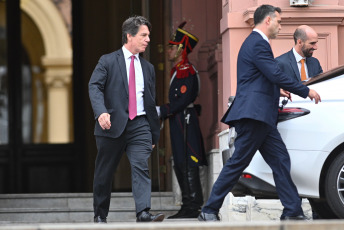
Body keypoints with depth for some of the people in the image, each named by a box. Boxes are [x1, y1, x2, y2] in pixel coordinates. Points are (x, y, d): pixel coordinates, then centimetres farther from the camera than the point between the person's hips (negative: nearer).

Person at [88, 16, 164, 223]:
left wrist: (155, 136, 19)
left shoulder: (148, 68, 16)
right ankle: (100, 216, 22)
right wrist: (101, 112, -29)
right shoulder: (108, 62, 3)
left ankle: (144, 213, -27)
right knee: (104, 173, 7)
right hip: (112, 126, -2)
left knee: (141, 167, -16)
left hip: (140, 125, 2)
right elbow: (95, 87, -10)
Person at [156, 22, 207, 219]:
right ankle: (189, 207, 14)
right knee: (181, 165, 10)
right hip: (179, 123, 11)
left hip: (185, 121, -11)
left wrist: (160, 111, -18)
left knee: (188, 165, -10)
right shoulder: (179, 70, 19)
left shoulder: (186, 71, -13)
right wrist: (161, 112, 18)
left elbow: (183, 101, -20)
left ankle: (194, 207, -10)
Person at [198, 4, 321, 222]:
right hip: (254, 114, -11)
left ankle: (293, 212, 3)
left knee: (281, 161, 5)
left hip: (260, 118, 11)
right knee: (238, 163, -7)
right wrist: (306, 91, -10)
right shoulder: (258, 44, -12)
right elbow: (276, 75, -18)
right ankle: (210, 210, -2)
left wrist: (277, 89, 32)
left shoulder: (256, 42, 22)